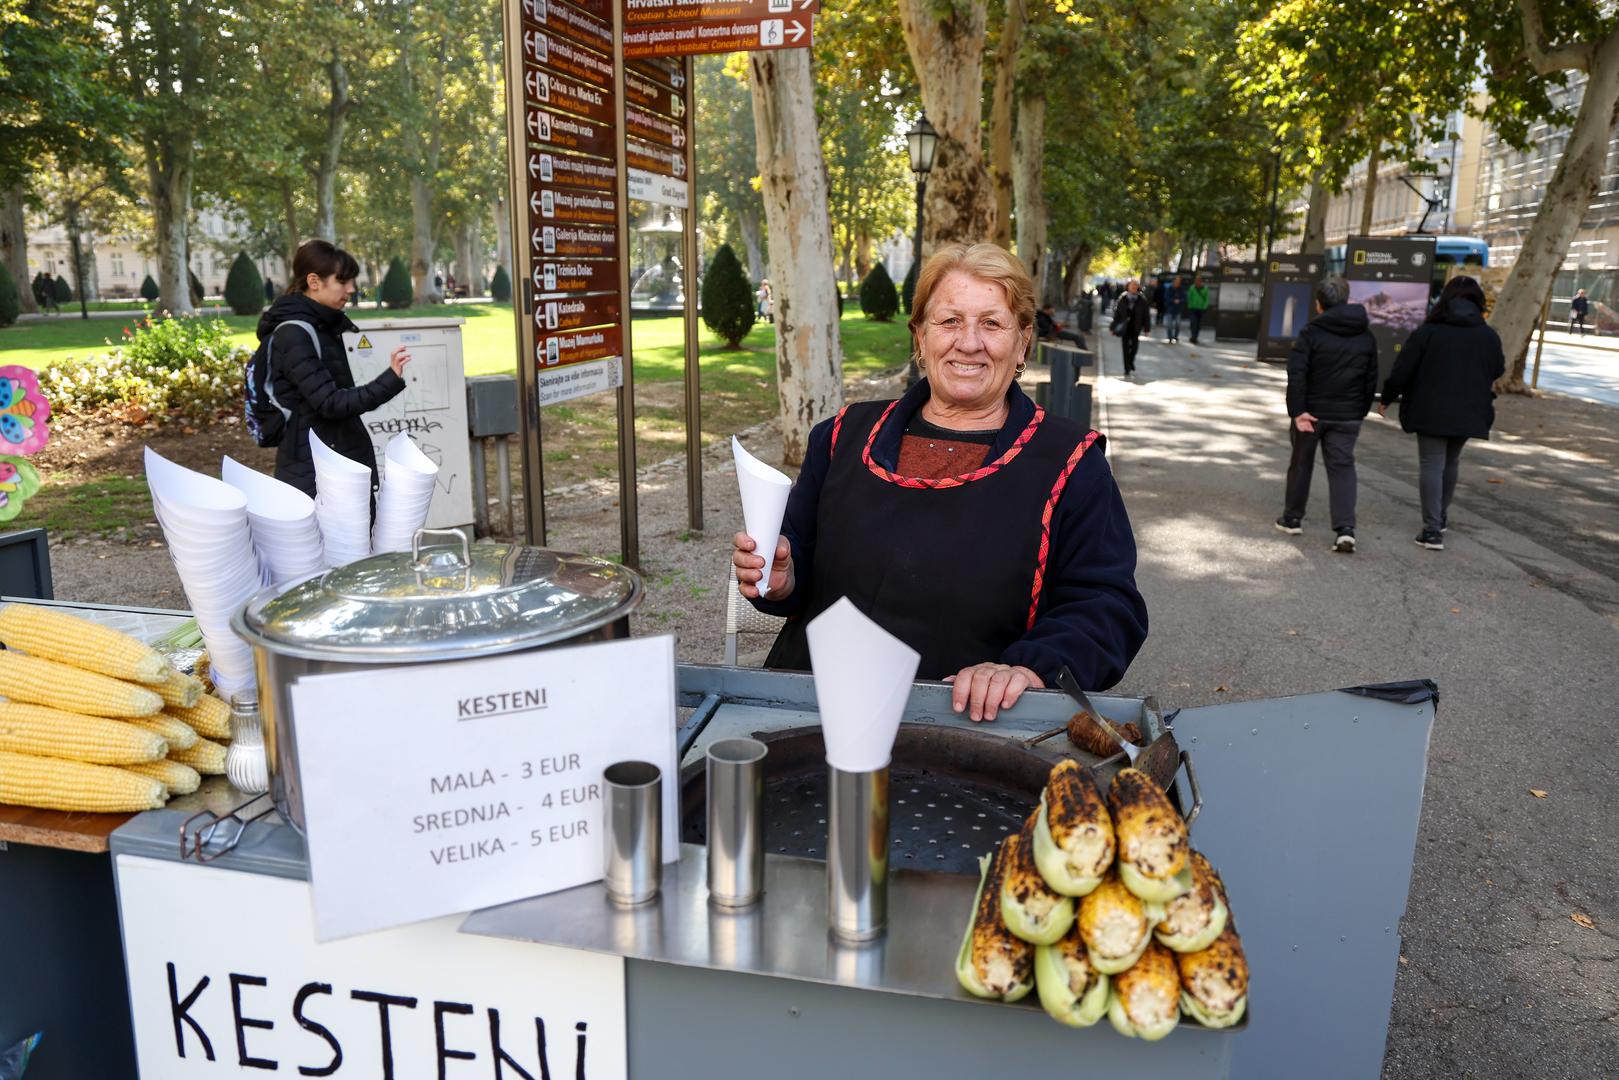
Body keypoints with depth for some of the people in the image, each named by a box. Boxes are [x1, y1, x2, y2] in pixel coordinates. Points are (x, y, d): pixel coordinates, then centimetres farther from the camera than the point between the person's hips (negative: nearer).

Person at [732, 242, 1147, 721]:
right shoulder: (846, 435, 16)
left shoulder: (1070, 461, 6)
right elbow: (804, 561, 21)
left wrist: (1031, 667, -19)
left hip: (974, 726, -2)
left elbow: (1107, 606, 0)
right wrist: (782, 580, -3)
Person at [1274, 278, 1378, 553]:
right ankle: (1345, 528, -12)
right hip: (1347, 417, 3)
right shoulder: (1367, 337, 8)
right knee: (1342, 468, 2)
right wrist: (1360, 413, 17)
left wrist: (1298, 411, -18)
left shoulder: (1311, 332, -8)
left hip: (1310, 413, -3)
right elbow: (1371, 381, 11)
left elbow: (1296, 374, -18)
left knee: (1301, 464, 13)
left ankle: (1292, 518, 25)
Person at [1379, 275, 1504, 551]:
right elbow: (1497, 372, 12)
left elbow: (1402, 370, -8)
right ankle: (1441, 517, 34)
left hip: (1432, 411, -3)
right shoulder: (1489, 336, 1)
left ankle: (1433, 529, -9)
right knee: (1451, 462, 21)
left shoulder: (1427, 332, -9)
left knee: (1431, 465, -2)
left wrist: (1387, 398, 5)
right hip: (1468, 413, 4)